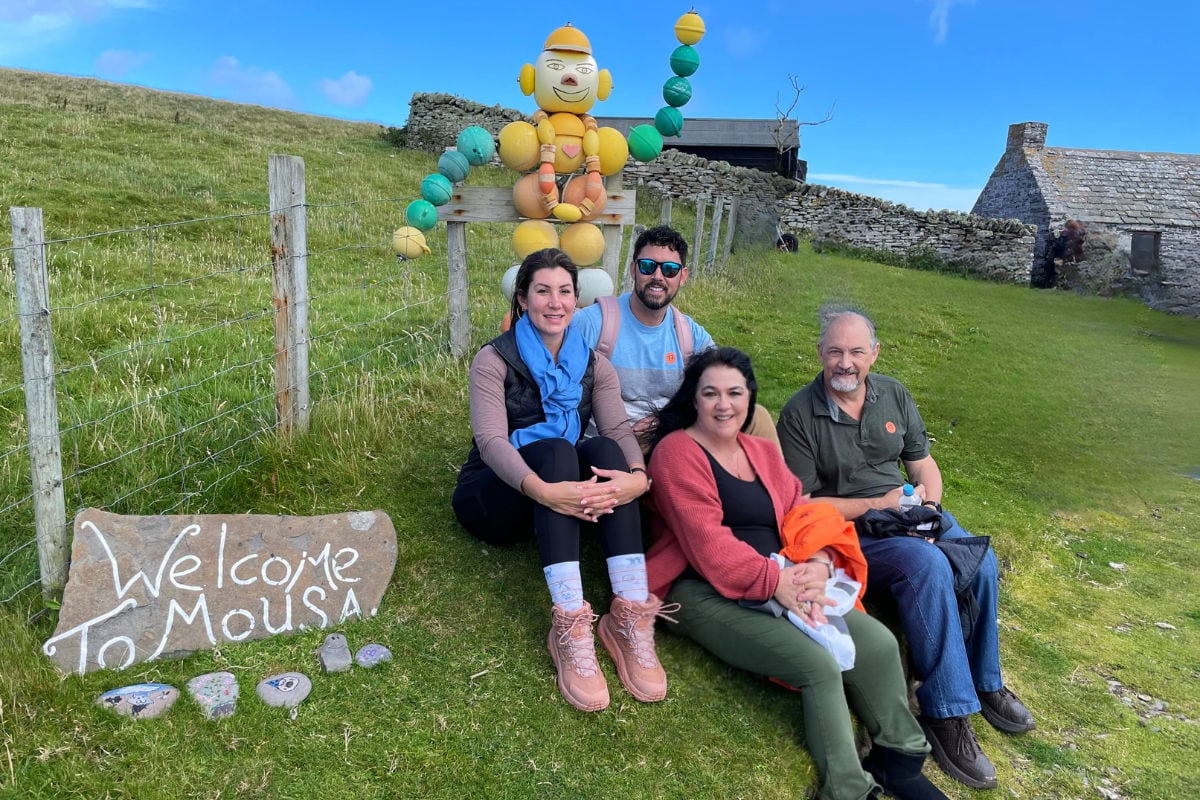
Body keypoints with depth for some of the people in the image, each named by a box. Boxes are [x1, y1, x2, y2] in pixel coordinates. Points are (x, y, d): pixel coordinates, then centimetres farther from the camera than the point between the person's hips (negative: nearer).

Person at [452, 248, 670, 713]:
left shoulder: (593, 365, 3)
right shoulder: (494, 359, -9)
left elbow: (619, 429, -13)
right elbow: (491, 440, -24)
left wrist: (638, 477, -37)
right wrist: (542, 490, -44)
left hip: (562, 488, 4)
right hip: (495, 497, -3)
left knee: (604, 451, -28)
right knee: (554, 449, -34)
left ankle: (631, 617, -35)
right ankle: (569, 626, -43)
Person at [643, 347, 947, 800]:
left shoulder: (763, 452, 18)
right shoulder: (677, 452, -6)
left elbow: (800, 514, 9)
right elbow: (708, 543, -16)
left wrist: (819, 563, -13)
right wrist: (775, 581, -23)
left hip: (786, 583, 7)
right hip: (704, 592, -7)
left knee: (879, 644, -9)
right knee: (818, 665, -25)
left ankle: (899, 760, 11)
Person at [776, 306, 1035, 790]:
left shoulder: (893, 395, 6)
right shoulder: (799, 415, -11)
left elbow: (924, 465, 13)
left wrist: (929, 508, -8)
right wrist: (877, 505, -16)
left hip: (906, 512, 6)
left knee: (980, 561, -18)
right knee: (927, 564, -31)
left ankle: (983, 681, 7)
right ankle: (946, 712, -20)